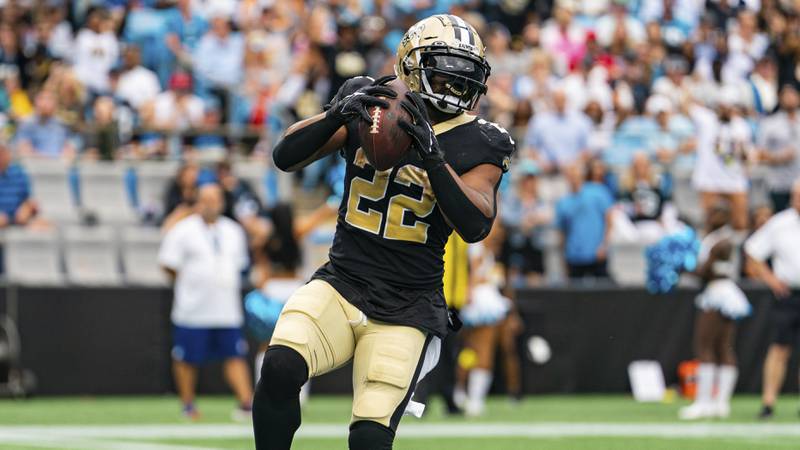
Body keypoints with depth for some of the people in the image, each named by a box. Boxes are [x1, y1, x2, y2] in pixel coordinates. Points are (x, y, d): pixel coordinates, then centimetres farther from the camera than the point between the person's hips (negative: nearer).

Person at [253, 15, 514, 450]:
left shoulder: (477, 145, -2)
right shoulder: (368, 109, 4)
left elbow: (476, 226, -17)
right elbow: (286, 156, -3)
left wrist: (430, 152, -27)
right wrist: (339, 114, -21)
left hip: (406, 310, -1)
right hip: (340, 284, 1)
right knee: (280, 366, -26)